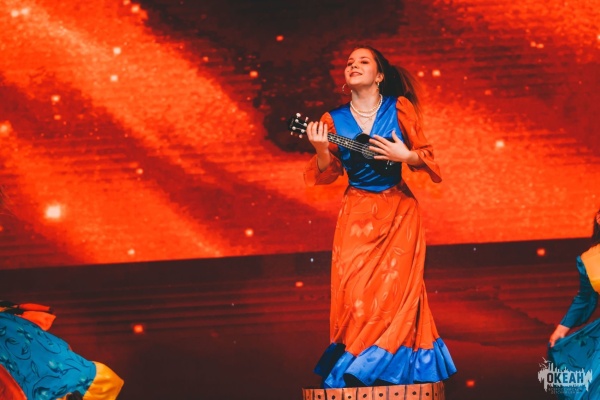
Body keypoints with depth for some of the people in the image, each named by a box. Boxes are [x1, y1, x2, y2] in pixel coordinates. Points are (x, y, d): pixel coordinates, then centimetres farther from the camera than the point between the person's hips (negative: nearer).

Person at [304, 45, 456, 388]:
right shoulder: (335, 120, 2)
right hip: (358, 214, 1)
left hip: (399, 210, -1)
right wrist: (322, 151, -19)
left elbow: (425, 157, 1)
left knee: (395, 287, -4)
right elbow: (328, 173, 0)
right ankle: (354, 371, 6)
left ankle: (390, 369, 9)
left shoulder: (400, 108, -3)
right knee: (354, 291, -6)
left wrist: (405, 155, -19)